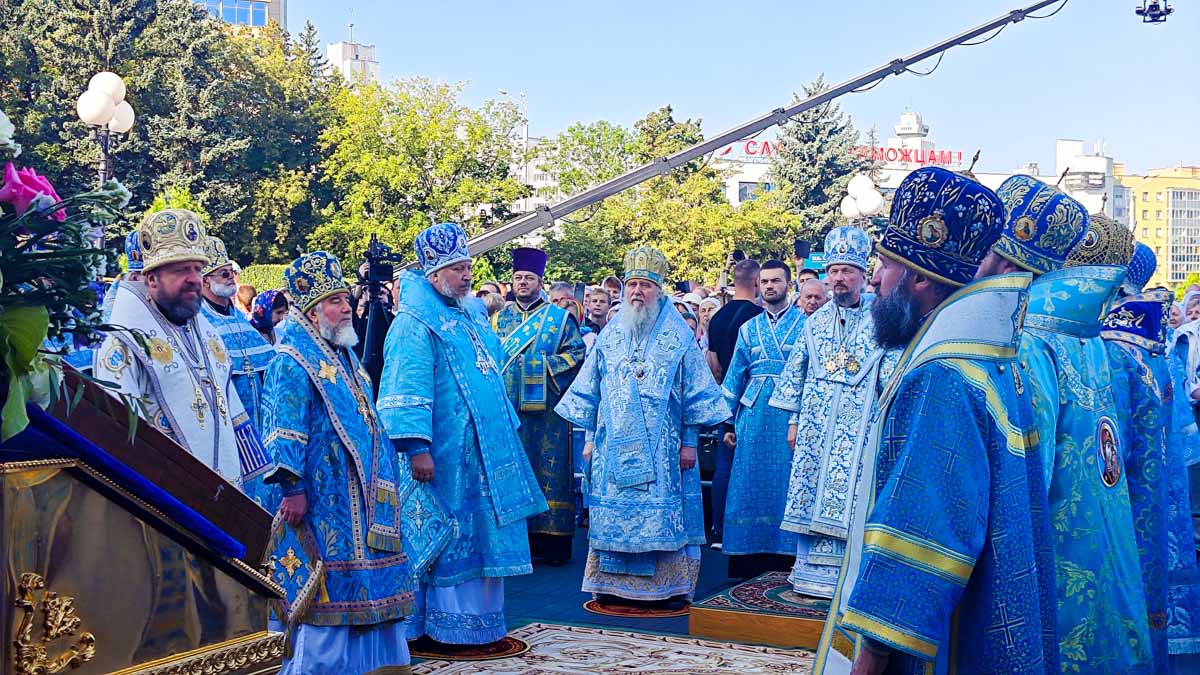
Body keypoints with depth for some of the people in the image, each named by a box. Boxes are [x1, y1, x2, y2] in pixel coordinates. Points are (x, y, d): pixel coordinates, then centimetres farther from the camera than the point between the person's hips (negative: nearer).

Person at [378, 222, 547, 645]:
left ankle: (480, 617, 21)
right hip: (445, 454, -9)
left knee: (480, 533, 12)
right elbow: (408, 389, -20)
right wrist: (417, 447, -27)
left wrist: (506, 432, 24)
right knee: (445, 536, -2)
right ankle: (438, 625, 7)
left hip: (484, 452, 9)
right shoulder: (415, 323, -12)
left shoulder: (473, 313, 16)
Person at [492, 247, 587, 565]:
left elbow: (577, 352, -2)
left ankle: (553, 541, 3)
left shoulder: (559, 317, 5)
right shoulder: (501, 318, 15)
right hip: (508, 406, 3)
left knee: (549, 470, -2)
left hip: (547, 407, -3)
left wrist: (547, 365, -13)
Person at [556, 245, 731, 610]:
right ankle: (615, 584, 10)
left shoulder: (678, 337, 0)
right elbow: (590, 391, 13)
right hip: (615, 445, 3)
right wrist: (590, 437, 9)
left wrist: (689, 441, -5)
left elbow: (695, 392, 0)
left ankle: (671, 586, 6)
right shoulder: (610, 336, 9)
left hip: (662, 448, -3)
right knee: (614, 511, 3)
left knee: (665, 512, -1)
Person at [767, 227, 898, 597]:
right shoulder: (815, 322, 12)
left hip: (860, 425, -4)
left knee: (851, 497, -6)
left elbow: (893, 373, -3)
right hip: (816, 427, 4)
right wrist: (793, 421, 11)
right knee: (811, 493, 4)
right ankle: (813, 573, 11)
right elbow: (795, 371, 15)